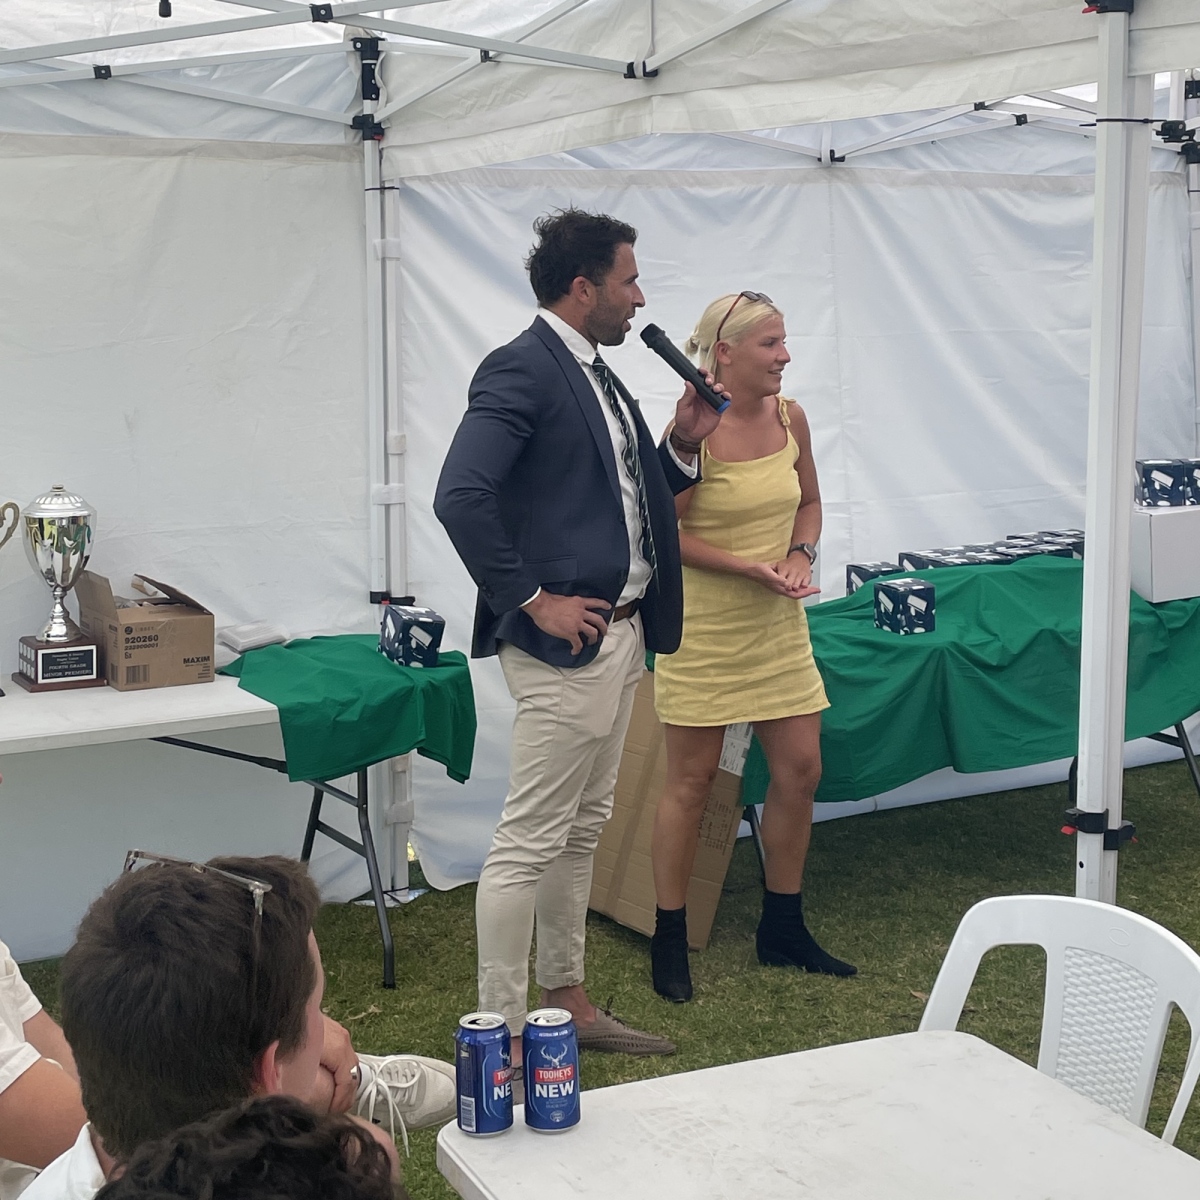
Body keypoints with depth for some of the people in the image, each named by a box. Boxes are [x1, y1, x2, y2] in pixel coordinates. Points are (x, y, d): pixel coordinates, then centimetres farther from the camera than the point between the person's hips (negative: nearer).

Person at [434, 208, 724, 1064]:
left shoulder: (599, 379, 16)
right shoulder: (521, 369, -13)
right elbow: (461, 497, -24)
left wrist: (683, 446, 7)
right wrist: (532, 600, -20)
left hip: (620, 635, 10)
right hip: (565, 641, -10)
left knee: (581, 833, 17)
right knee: (530, 841, -3)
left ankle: (567, 1002, 29)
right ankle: (503, 1034, 6)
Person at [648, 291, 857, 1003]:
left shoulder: (790, 418, 2)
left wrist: (800, 556, -4)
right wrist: (752, 567, -20)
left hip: (778, 626, 6)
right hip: (706, 627, -6)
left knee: (801, 770, 8)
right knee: (693, 781, 3)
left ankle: (783, 930, 25)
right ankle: (669, 943, 17)